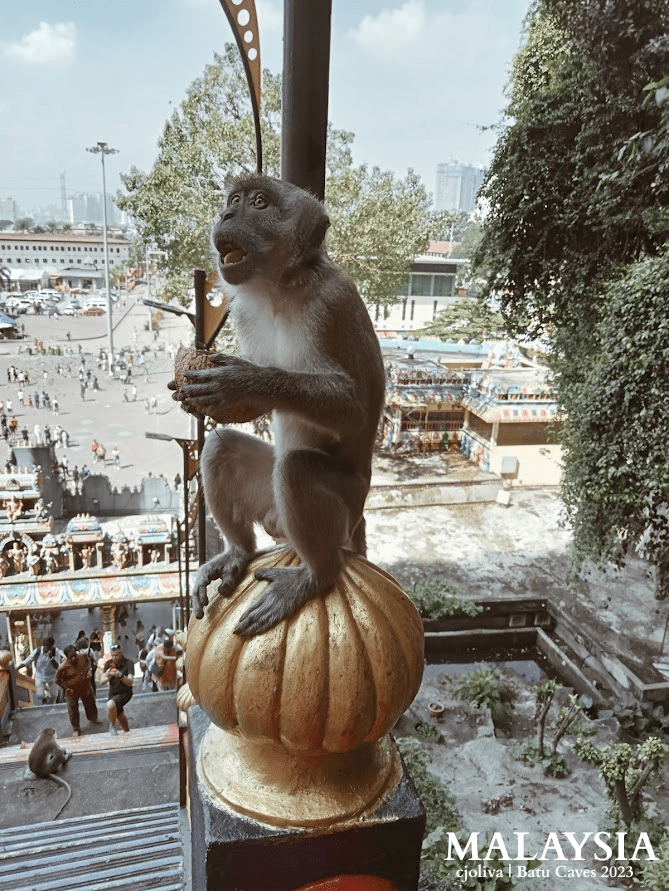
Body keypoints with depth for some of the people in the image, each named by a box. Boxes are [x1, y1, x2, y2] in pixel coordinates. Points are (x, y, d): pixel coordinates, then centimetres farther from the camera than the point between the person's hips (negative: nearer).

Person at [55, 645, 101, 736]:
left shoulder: (83, 656, -18)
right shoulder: (63, 667, -30)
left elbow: (88, 661, 8)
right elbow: (57, 680, -14)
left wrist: (89, 670, -8)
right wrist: (67, 689, -16)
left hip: (85, 687, 4)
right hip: (72, 691, -4)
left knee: (90, 704, 24)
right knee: (73, 711, 11)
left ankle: (93, 718, 54)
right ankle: (76, 729, 35)